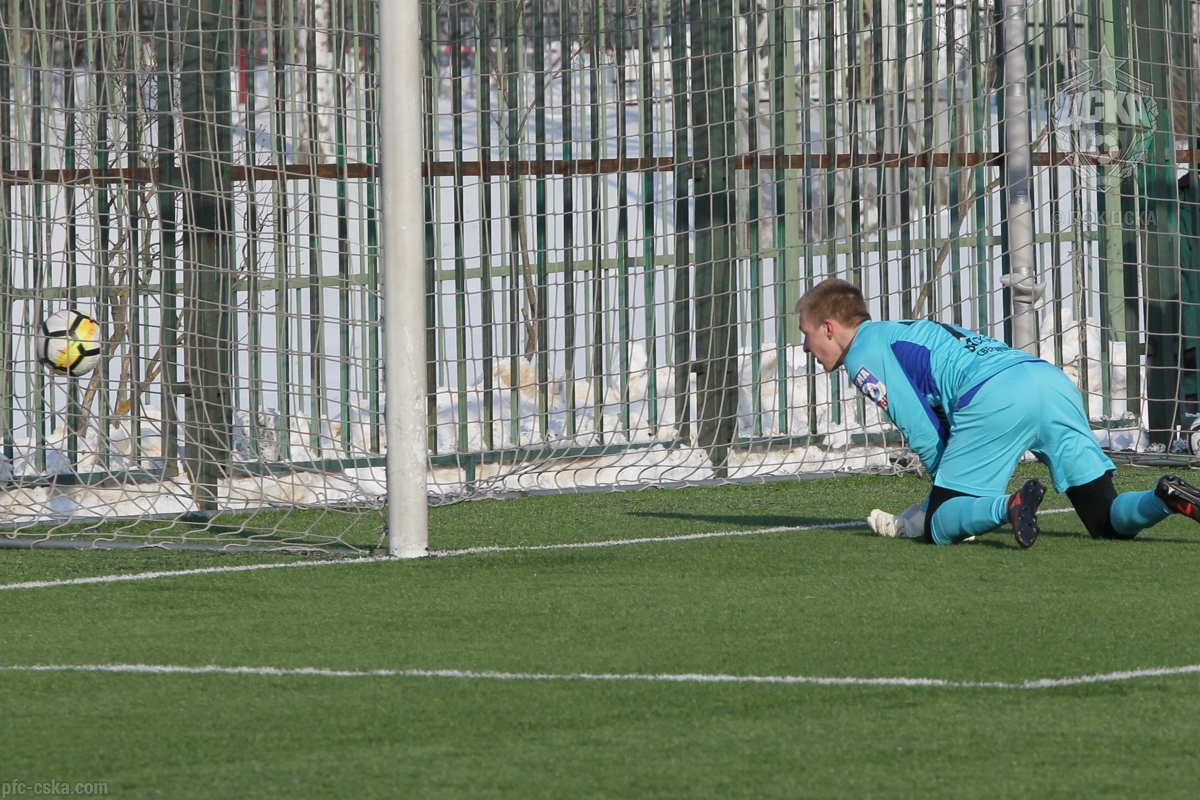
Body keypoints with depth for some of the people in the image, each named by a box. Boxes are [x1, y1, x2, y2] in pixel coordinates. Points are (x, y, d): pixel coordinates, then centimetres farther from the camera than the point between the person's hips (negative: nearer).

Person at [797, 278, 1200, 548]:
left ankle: (1011, 506, -30)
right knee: (1108, 521, 9)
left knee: (940, 528, -1)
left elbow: (925, 435, 3)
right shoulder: (903, 332, 37)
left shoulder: (863, 354, 10)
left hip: (998, 398, -8)